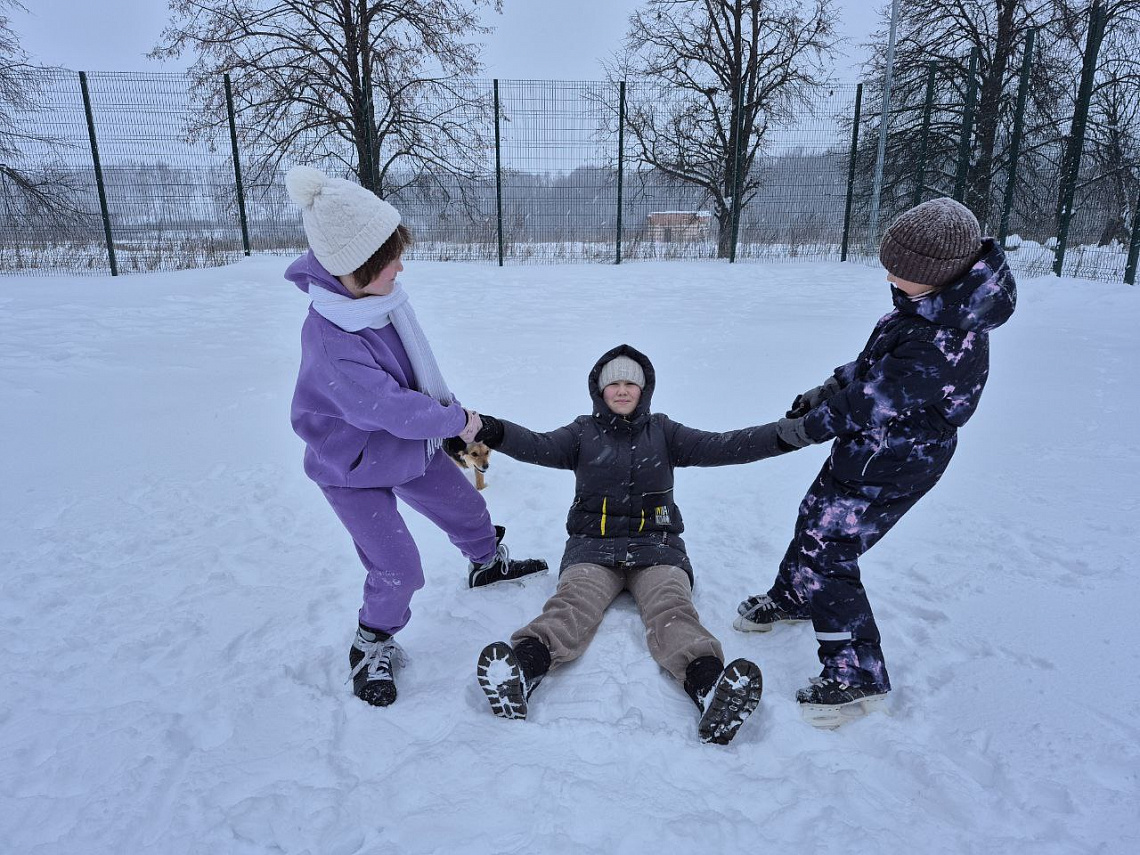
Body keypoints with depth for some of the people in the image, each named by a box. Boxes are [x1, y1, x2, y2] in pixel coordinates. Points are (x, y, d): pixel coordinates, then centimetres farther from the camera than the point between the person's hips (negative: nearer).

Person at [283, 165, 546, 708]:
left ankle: (488, 563, 52)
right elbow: (396, 411, -33)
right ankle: (372, 647, 23)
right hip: (355, 468, -7)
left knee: (463, 505, 22)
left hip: (409, 442, 8)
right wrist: (457, 420, -17)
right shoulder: (332, 346, -38)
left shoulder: (374, 293, -14)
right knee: (396, 570, -6)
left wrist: (445, 404, 5)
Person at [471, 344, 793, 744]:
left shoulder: (663, 431, 15)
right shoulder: (584, 432, 13)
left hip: (656, 546, 1)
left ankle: (710, 687, -53)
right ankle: (520, 671, -54)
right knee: (573, 602, -29)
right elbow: (538, 446, -6)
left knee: (672, 609, -28)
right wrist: (492, 430, -28)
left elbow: (719, 447, 2)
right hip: (593, 545, 0)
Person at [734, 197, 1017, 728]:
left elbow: (874, 401, -26)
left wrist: (809, 428, -13)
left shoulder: (944, 341, -32)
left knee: (825, 556, -3)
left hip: (887, 470, -10)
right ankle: (790, 598, 50)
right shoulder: (939, 303, -1)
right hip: (868, 449, 10)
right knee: (815, 520, 25)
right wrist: (831, 387, 3)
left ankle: (857, 677, 12)